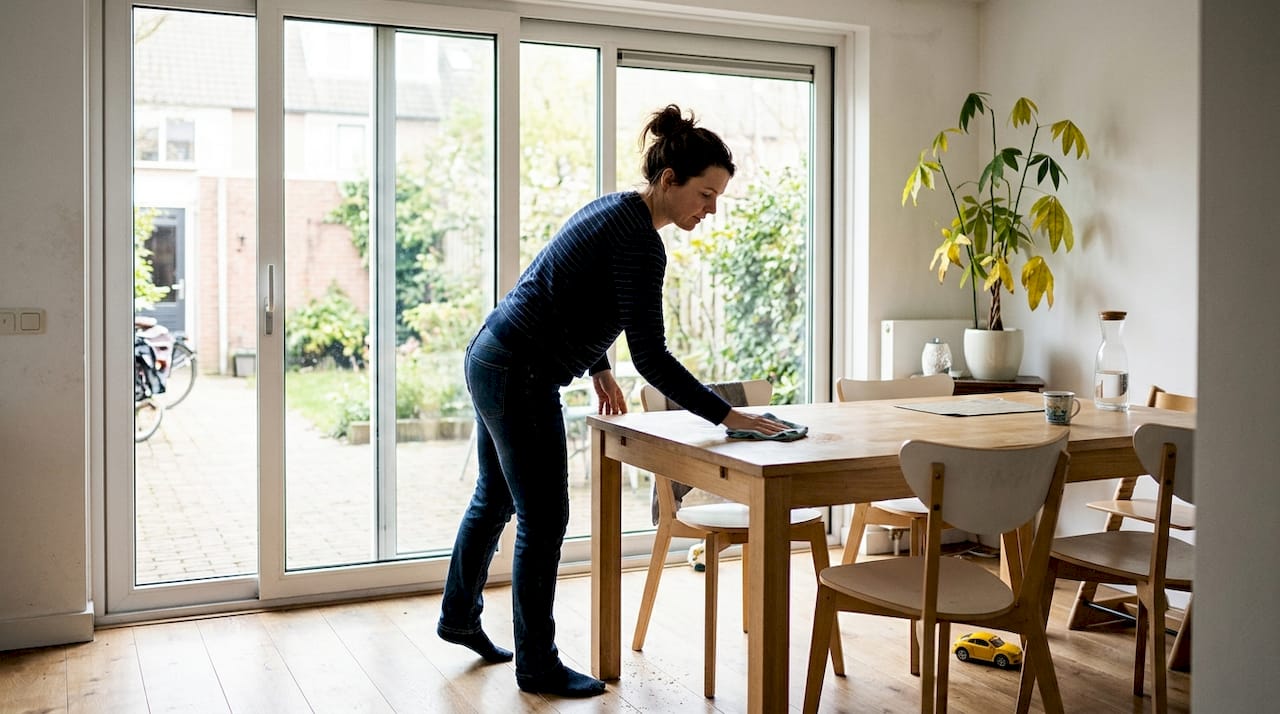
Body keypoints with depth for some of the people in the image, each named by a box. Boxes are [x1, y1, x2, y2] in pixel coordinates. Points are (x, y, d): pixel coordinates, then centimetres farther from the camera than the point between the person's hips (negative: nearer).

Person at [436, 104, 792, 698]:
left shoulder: (615, 210, 8)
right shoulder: (638, 241, -21)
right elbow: (652, 358, -23)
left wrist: (597, 365, 14)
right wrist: (727, 415, -21)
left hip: (491, 359, 10)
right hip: (521, 377, -10)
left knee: (495, 497, 23)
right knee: (543, 520, 1)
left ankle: (459, 618, 42)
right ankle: (538, 666, 15)